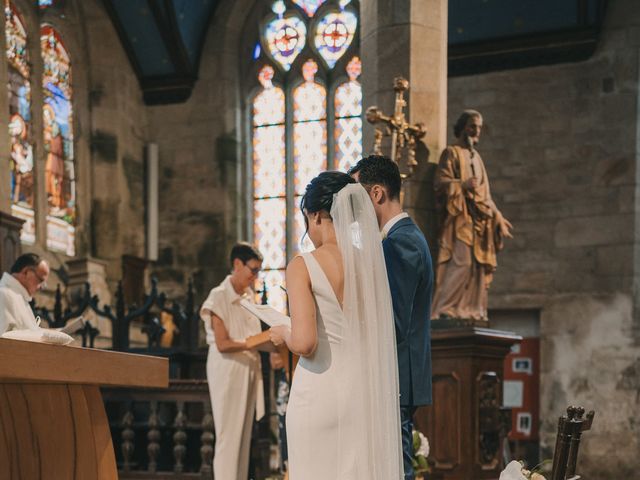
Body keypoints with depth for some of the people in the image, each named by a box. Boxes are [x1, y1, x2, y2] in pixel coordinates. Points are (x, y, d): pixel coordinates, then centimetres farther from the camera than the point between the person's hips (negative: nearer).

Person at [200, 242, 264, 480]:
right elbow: (223, 344, -16)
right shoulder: (219, 296, -10)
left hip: (249, 369, 7)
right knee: (229, 436, -5)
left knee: (245, 434, 7)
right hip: (227, 370, -7)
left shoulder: (249, 295, 10)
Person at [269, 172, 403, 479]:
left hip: (320, 393, -5)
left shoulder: (303, 266, -10)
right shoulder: (370, 263, 4)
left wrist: (283, 335, 2)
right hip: (365, 391, 5)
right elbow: (379, 335, 11)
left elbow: (304, 343, -19)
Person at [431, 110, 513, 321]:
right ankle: (443, 310, -22)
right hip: (460, 216, -8)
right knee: (461, 260, -20)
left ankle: (472, 310, 1)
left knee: (478, 266, 1)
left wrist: (498, 217, 21)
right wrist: (462, 184, -26)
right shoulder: (451, 153, 4)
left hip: (479, 219, 8)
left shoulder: (476, 157, 25)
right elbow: (441, 181, -9)